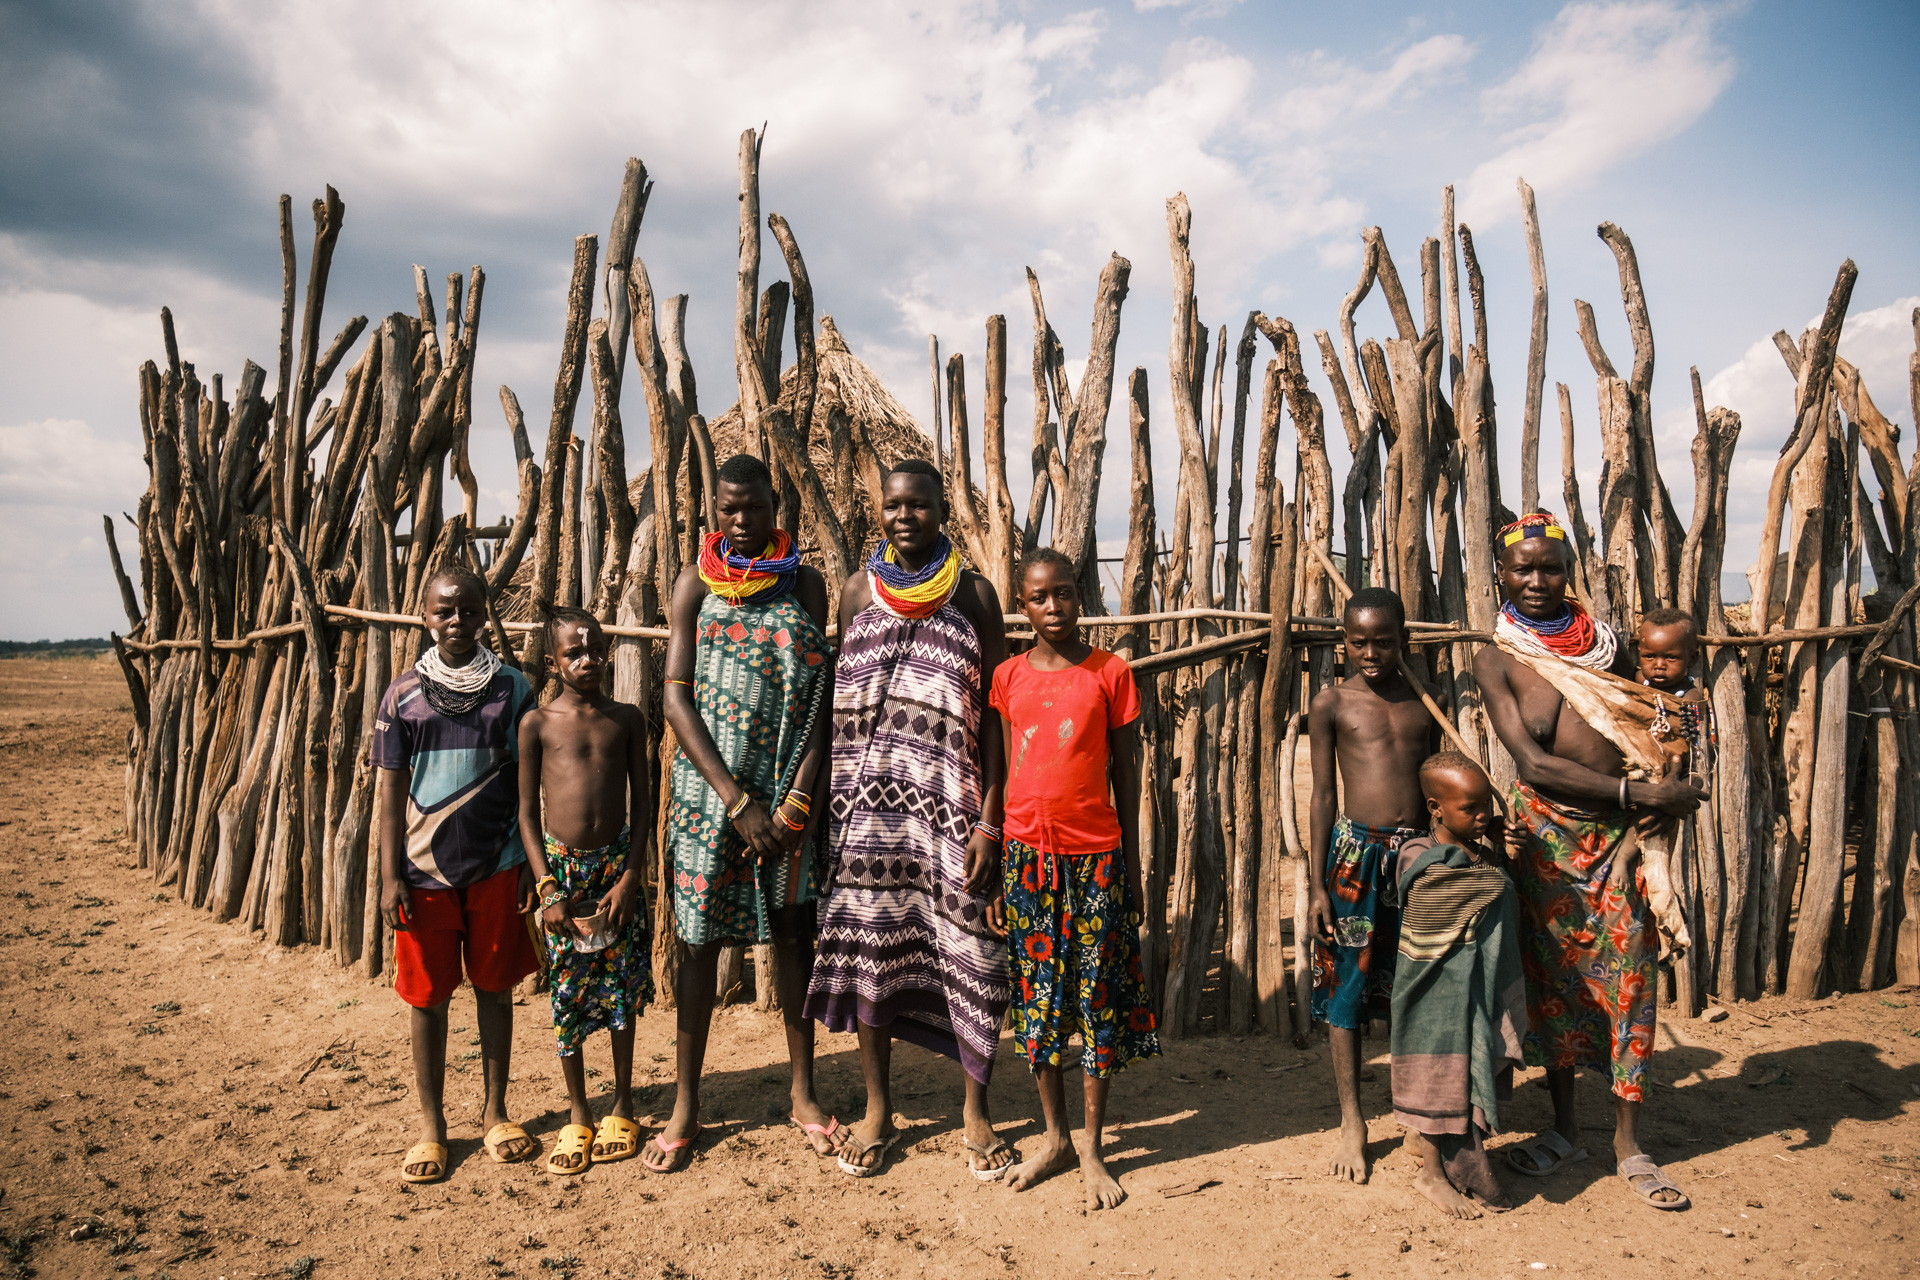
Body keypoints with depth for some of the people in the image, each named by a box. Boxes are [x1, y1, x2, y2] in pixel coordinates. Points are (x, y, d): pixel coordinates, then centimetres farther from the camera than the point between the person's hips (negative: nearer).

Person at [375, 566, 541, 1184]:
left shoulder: (513, 689, -1)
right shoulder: (403, 694, -1)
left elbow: (526, 785, 3)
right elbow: (391, 792, 1)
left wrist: (531, 865, 1)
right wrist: (390, 877, -3)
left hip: (497, 867, 0)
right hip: (425, 870, 0)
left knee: (494, 988, 10)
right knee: (428, 996, 8)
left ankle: (495, 1112, 25)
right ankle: (431, 1126, 22)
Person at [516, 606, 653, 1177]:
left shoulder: (626, 719, 3)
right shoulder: (537, 723, -1)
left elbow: (641, 804, 4)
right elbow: (527, 812, -1)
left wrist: (629, 878, -5)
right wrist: (547, 889, -8)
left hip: (617, 866, 1)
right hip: (562, 868, -1)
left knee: (623, 988, 8)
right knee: (567, 995, 6)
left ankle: (622, 1105, 25)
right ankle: (577, 1116, 22)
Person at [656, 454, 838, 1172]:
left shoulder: (805, 584, 3)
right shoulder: (696, 583, 0)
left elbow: (820, 696, 0)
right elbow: (676, 697, -6)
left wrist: (798, 798, -10)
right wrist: (737, 801, -13)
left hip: (790, 789, 1)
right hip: (710, 784, -1)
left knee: (793, 931, 8)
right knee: (701, 938, 5)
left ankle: (802, 1094, 23)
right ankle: (685, 1106, 18)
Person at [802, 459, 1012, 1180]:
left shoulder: (973, 594, 2)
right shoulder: (859, 590, 8)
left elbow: (993, 712, -1)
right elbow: (840, 703, 11)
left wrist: (989, 822, -8)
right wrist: (826, 801, 4)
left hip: (950, 802, -2)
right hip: (869, 800, 2)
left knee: (966, 950, 1)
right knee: (867, 945, 7)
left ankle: (976, 1112, 21)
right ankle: (877, 1112, 25)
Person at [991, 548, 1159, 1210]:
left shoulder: (1111, 672, 0)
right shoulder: (1008, 677, 5)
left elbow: (1126, 771, 4)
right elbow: (1002, 771, 9)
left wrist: (1131, 864, 3)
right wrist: (993, 855, 6)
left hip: (1096, 854, -2)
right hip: (1028, 852, 2)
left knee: (1098, 997, 4)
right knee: (1036, 996, 9)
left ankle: (1092, 1149, 18)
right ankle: (1054, 1137, 26)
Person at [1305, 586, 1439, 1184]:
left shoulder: (1424, 702, 8)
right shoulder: (1332, 703, 0)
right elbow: (1323, 795, 1)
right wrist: (1316, 884, -2)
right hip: (1356, 850, -2)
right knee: (1346, 989, 3)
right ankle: (1352, 1124, 17)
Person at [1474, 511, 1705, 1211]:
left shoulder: (1604, 639, 5)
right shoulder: (1497, 661, -5)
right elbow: (1532, 764, -13)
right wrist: (1640, 792, -18)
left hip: (1621, 832, 2)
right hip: (1548, 832, -2)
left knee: (1627, 981, 4)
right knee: (1552, 977, 9)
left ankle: (1629, 1143, 19)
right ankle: (1565, 1128, 27)